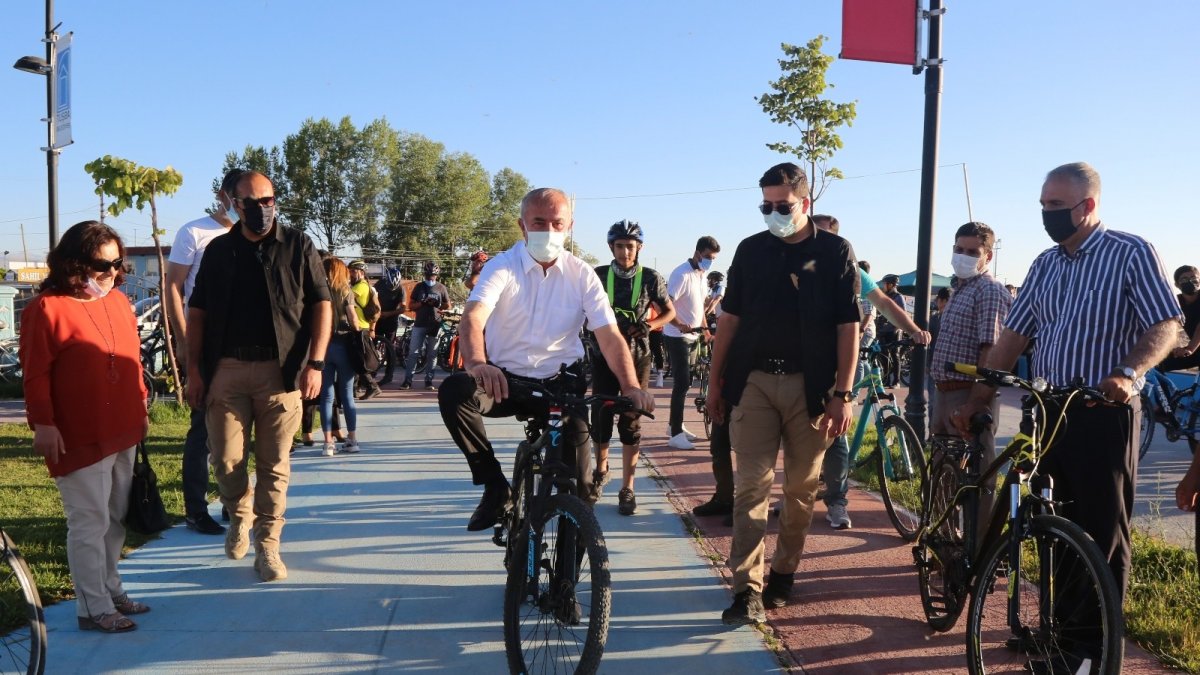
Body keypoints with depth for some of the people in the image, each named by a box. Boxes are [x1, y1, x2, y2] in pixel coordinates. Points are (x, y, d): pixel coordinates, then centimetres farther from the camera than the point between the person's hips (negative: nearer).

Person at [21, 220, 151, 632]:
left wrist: (141, 408, 17)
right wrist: (43, 424, -15)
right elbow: (36, 376, -12)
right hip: (80, 439, -7)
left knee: (116, 518, 17)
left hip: (123, 433, 7)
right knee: (90, 523, 0)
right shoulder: (47, 308, -11)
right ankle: (94, 609, 10)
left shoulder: (118, 301, 10)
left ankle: (111, 590, 31)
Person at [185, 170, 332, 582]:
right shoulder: (218, 250, 11)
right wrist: (194, 369, 4)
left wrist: (315, 363, -7)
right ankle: (239, 516, 32)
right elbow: (197, 312, 12)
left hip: (281, 370, -2)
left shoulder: (298, 247, 4)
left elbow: (321, 305, 2)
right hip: (227, 369, 2)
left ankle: (267, 546, 13)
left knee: (274, 463, 2)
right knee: (226, 460, 3)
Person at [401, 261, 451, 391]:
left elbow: (448, 305, 10)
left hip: (435, 325, 0)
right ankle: (408, 380, -1)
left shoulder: (441, 287, 7)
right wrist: (422, 303, -11)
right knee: (413, 352, -3)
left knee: (432, 354, 3)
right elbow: (411, 305, 7)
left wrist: (437, 305, -10)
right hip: (419, 324, 0)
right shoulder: (419, 287, 9)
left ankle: (429, 380, 9)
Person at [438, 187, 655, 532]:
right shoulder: (502, 267, -8)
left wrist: (631, 387, -28)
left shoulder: (582, 275, -3)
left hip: (560, 381, 1)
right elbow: (472, 318, -25)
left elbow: (610, 336, -9)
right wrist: (477, 364, -48)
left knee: (576, 437, -24)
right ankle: (494, 484, -12)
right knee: (453, 391, -29)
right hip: (505, 379, 0)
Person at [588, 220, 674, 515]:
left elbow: (669, 311, 7)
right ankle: (601, 469, 33)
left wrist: (650, 325, -11)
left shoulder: (651, 278, -2)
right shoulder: (598, 276, -1)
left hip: (637, 357, -1)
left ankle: (627, 488, 10)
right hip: (604, 356, 1)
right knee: (600, 417, 5)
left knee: (631, 422, 1)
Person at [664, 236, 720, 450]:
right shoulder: (682, 274, -17)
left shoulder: (701, 274, 10)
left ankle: (675, 425, 27)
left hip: (693, 336, 9)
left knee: (685, 382, 15)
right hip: (677, 337, -9)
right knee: (682, 383, -9)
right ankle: (676, 435, -4)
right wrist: (680, 325, -34)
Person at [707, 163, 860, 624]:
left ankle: (783, 573, 24)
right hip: (754, 380, 1)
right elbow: (730, 318, 10)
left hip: (810, 385, -1)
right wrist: (716, 383, 7)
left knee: (802, 487, 8)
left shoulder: (836, 252, 2)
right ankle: (747, 589, -4)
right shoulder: (750, 250, 8)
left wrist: (843, 394, -8)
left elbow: (848, 327, -1)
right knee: (752, 484, -5)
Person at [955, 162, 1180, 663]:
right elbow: (1012, 338, 12)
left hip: (1103, 413, -6)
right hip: (1046, 413, 6)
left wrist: (1128, 373, -29)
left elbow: (1166, 327, -10)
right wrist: (977, 401, 8)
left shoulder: (1131, 253, -5)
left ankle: (1100, 645, 14)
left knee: (1103, 534, 1)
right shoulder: (1045, 264, 12)